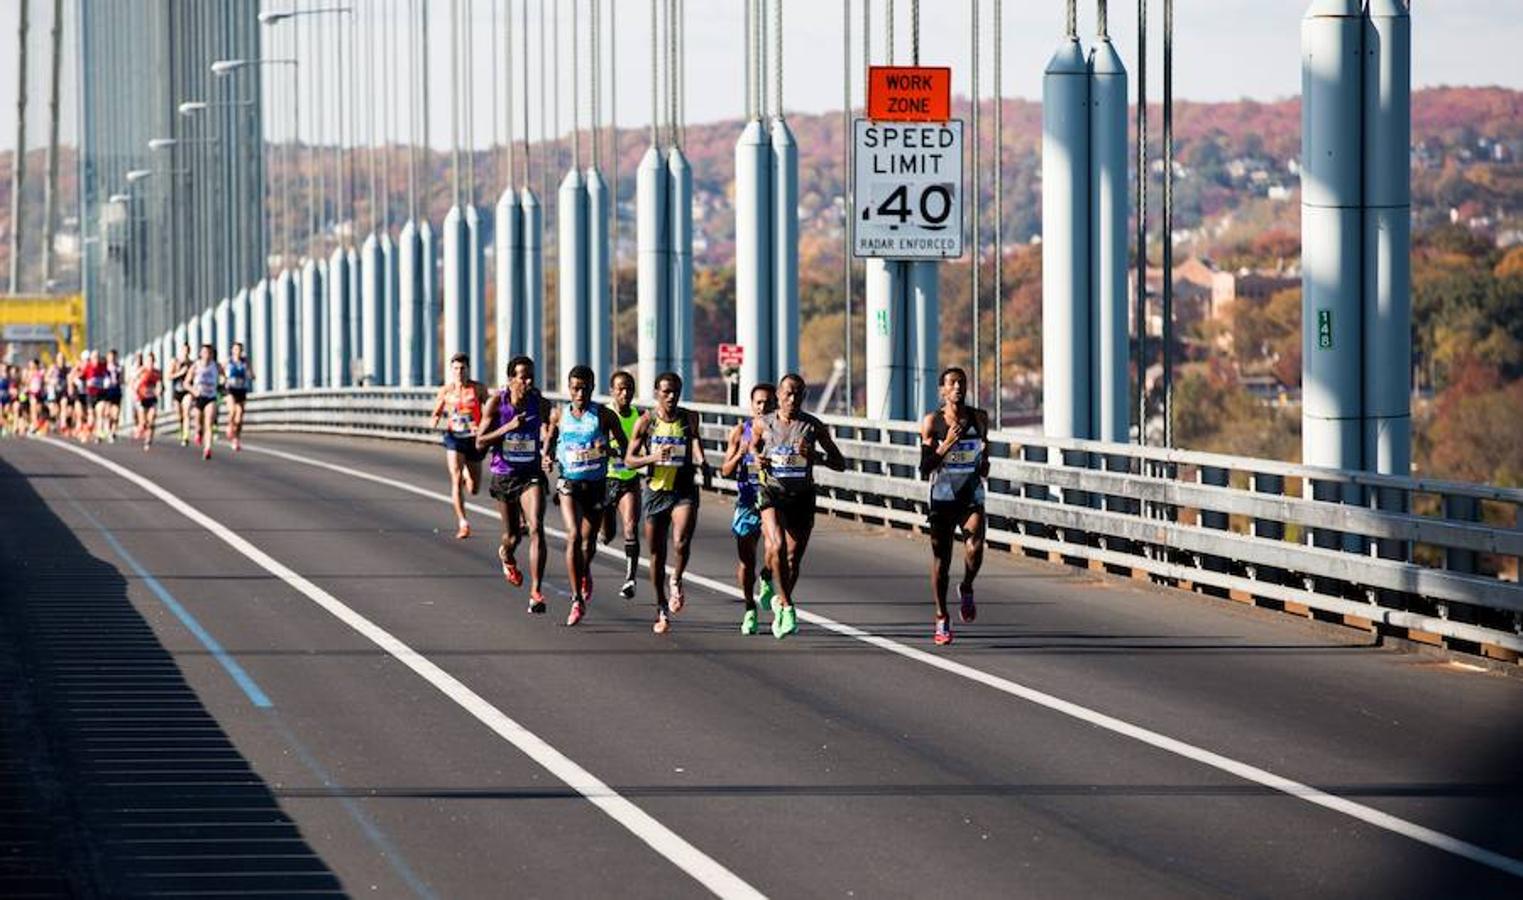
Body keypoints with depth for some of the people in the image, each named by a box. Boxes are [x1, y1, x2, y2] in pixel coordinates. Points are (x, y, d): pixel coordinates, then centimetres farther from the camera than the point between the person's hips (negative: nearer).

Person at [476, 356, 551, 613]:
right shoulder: (496, 403, -9)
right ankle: (507, 556, 51)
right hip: (503, 475, 0)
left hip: (531, 474, 0)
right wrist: (507, 428, -22)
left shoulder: (539, 403, -6)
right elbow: (480, 442, -9)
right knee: (513, 535, 11)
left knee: (536, 529, -19)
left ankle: (536, 592, -19)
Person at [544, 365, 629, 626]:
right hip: (569, 483, 0)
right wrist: (547, 457, -4)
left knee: (589, 540, 12)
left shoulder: (603, 415, -6)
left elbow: (625, 448, -3)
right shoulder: (559, 414, 0)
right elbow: (549, 440, 17)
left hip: (596, 484, 0)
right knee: (574, 536, -17)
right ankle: (577, 600, -15)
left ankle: (585, 573, 48)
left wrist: (611, 449, -24)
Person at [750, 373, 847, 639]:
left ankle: (780, 601, 32)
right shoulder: (764, 424, 0)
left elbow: (840, 464, 2)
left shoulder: (814, 426, -1)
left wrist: (815, 455, -17)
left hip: (802, 496, 1)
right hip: (772, 493, -1)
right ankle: (787, 607, -17)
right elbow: (752, 446, 22)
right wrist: (757, 458, -2)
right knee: (777, 547, -24)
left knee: (793, 557, 7)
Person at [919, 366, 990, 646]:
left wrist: (984, 463, 4)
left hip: (972, 496, 1)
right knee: (941, 559, 3)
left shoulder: (979, 418, 5)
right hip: (943, 496, -1)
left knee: (974, 547, -23)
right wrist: (945, 446, -20)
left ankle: (966, 589, 7)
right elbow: (924, 468, -7)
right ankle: (942, 619, 18)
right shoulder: (932, 422, -4)